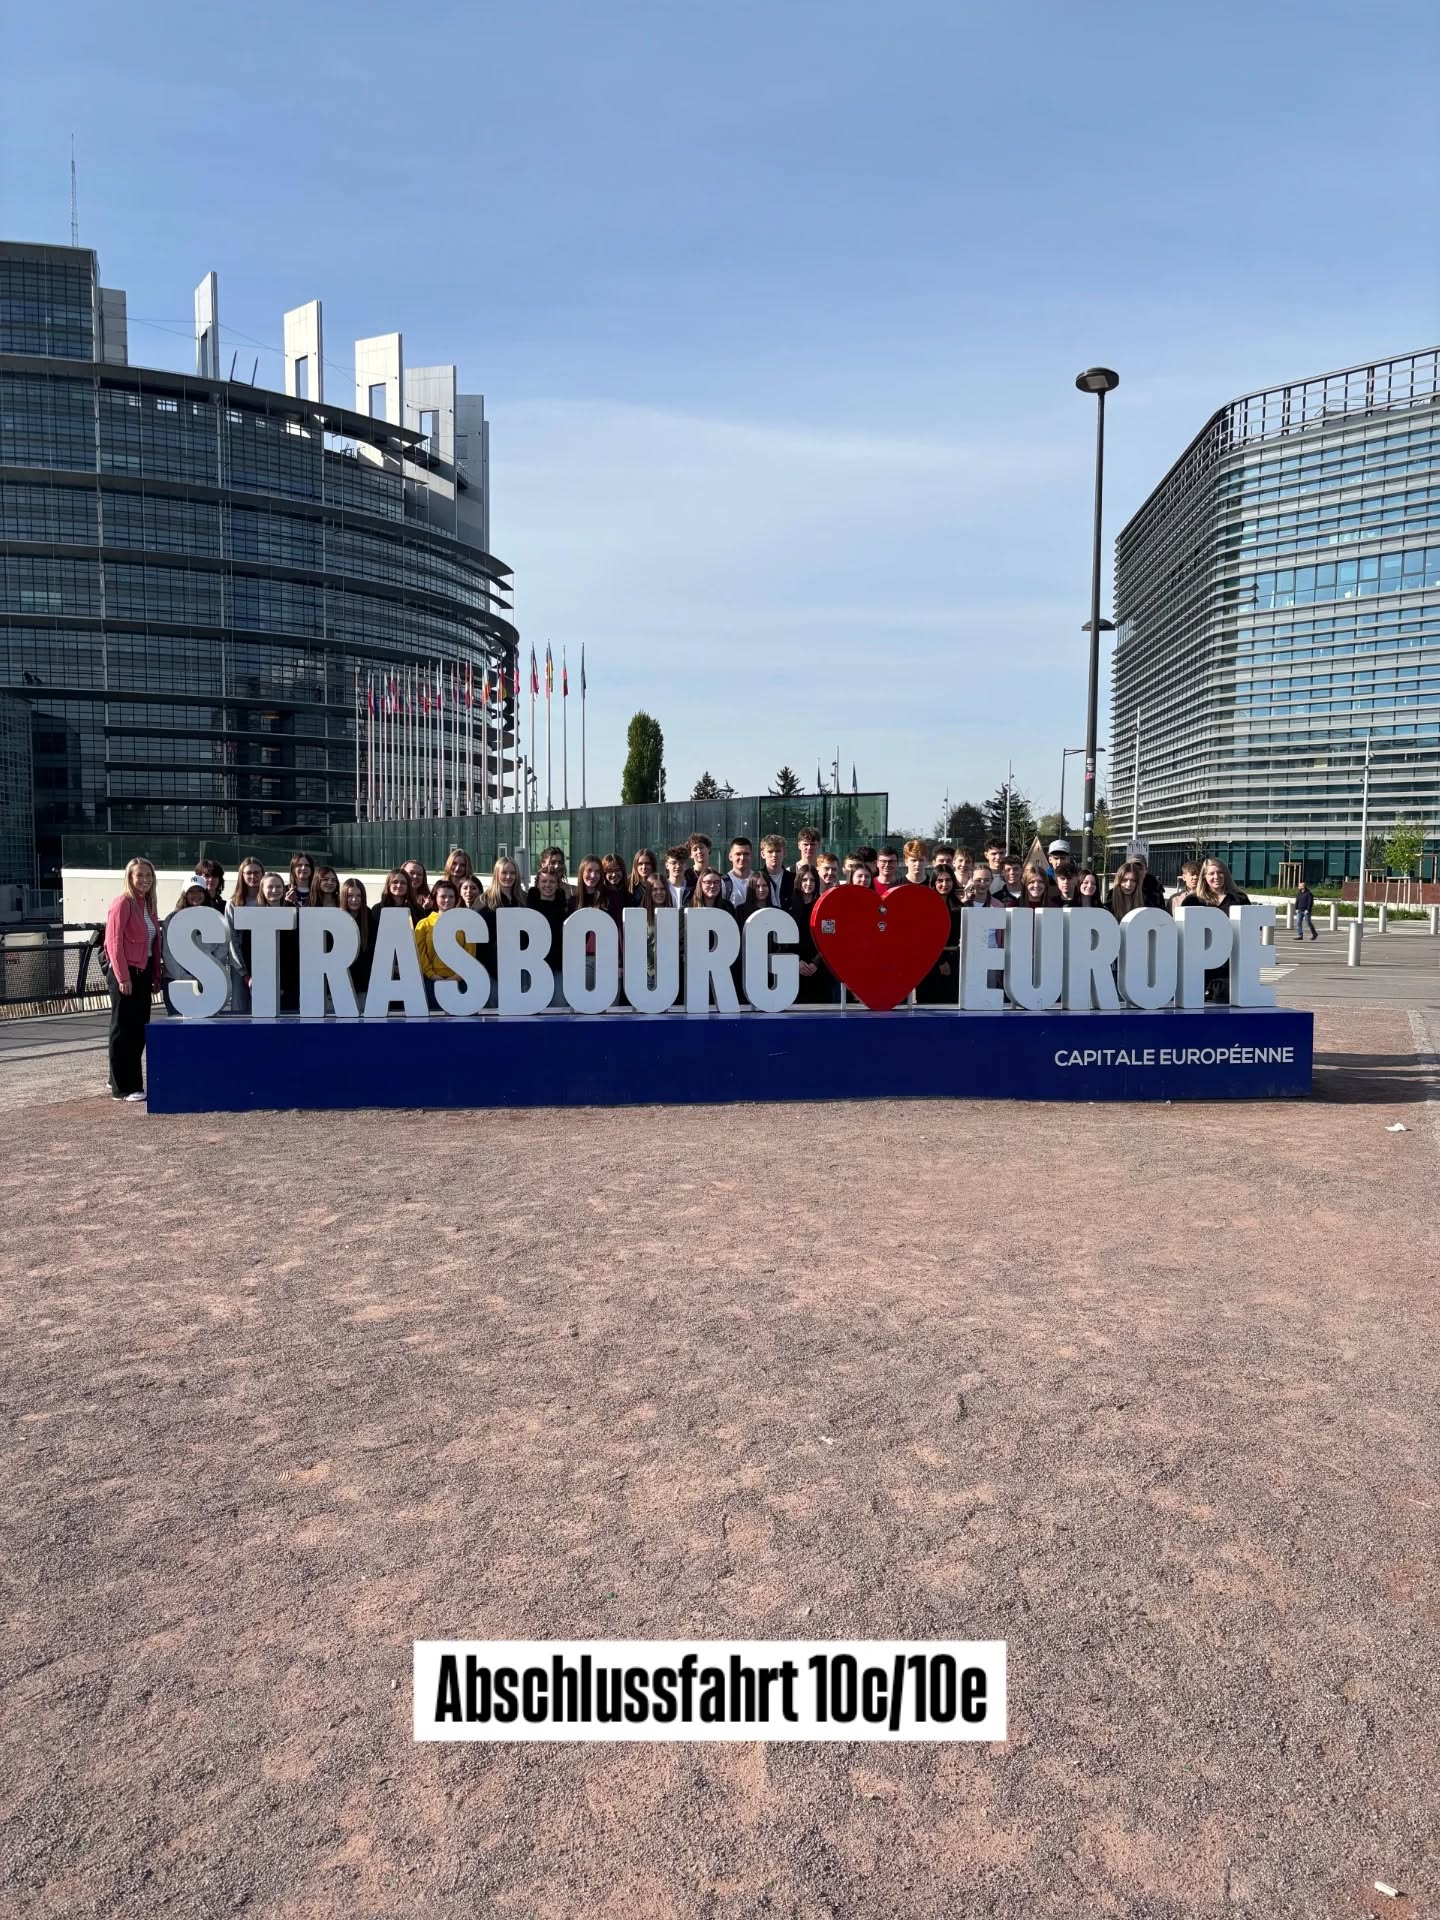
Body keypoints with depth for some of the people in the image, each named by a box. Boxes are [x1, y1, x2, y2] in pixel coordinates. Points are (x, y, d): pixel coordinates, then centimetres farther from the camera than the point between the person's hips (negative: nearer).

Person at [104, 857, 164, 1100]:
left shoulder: (148, 905, 13)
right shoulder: (122, 902, -11)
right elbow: (114, 942, -15)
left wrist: (156, 975, 11)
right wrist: (123, 977, -18)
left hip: (143, 973, 8)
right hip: (124, 973, -8)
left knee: (139, 1030, 11)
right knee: (123, 1031, -2)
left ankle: (120, 1080, 23)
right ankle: (123, 1088, 3)